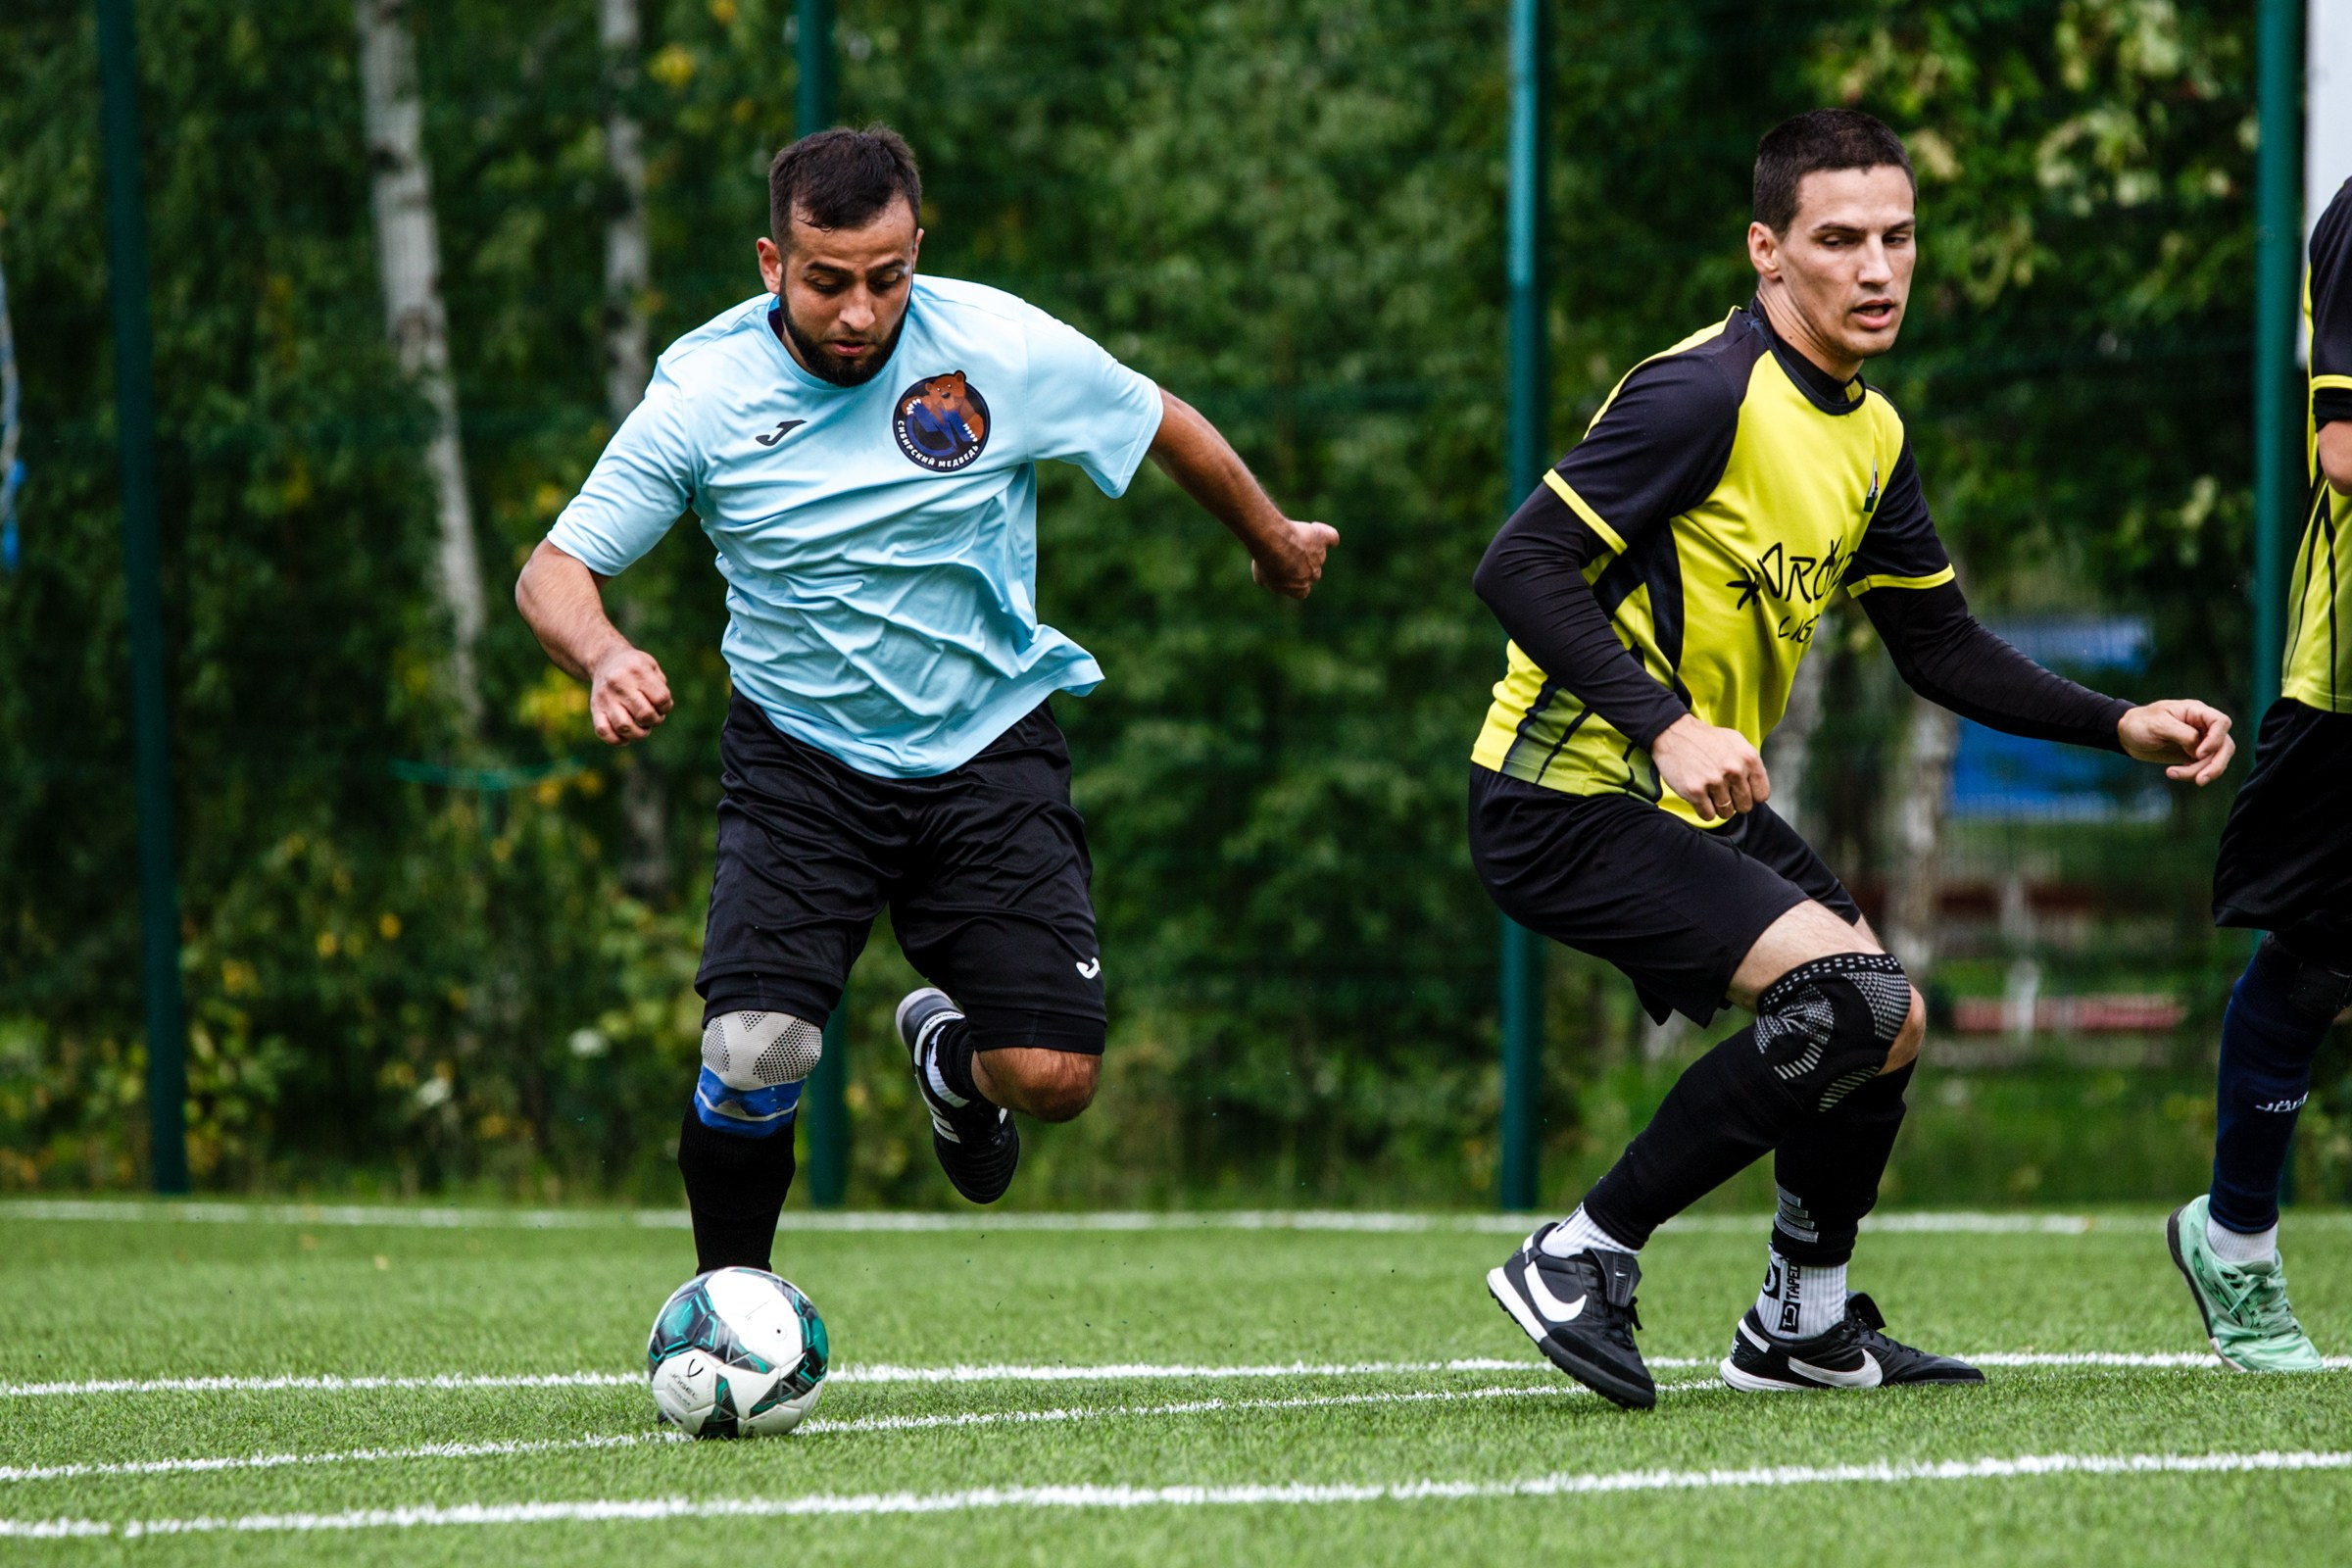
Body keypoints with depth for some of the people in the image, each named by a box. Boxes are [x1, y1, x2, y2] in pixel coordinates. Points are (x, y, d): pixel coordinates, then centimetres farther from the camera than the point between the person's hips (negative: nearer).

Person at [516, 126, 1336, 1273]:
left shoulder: (998, 346, -13)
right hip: (801, 758, -1)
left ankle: (951, 1057, 28)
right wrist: (605, 658, -32)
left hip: (989, 743, 1)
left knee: (1050, 1078, -10)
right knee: (753, 1055, -21)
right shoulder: (705, 389, -14)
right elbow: (555, 570, -9)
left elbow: (1167, 428, 6)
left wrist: (1275, 542, 22)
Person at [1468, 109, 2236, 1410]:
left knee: (1887, 1025, 15)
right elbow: (1519, 570, -25)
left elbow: (1942, 647, 18)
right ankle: (1583, 1261, -14)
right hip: (1567, 801, -9)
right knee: (1852, 999, -22)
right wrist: (1666, 728, -34)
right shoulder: (1706, 395, -19)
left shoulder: (1870, 436, 10)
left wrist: (2120, 725, 6)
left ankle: (1804, 1324, 35)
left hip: (1703, 802, 9)